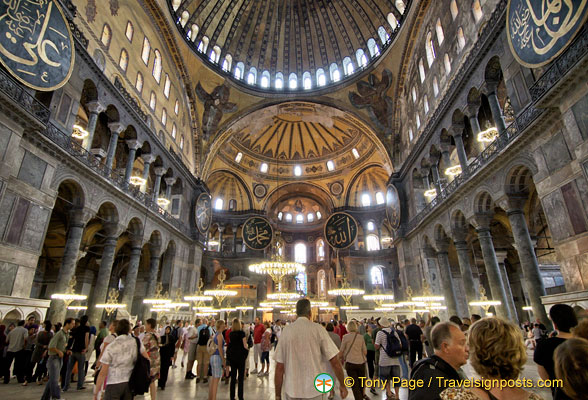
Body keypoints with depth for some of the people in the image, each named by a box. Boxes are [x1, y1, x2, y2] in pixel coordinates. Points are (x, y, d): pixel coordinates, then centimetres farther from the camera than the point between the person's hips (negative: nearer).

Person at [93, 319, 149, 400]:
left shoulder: (110, 347, -7)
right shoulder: (136, 342, -1)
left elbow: (103, 373, -7)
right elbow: (146, 359, 1)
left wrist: (96, 393, 2)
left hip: (114, 384, -3)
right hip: (130, 384, 3)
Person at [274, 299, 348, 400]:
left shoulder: (286, 330, -4)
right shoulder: (318, 329, -9)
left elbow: (279, 368, -3)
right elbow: (334, 362, -9)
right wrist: (342, 385, 5)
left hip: (291, 391, 2)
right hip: (314, 391, -2)